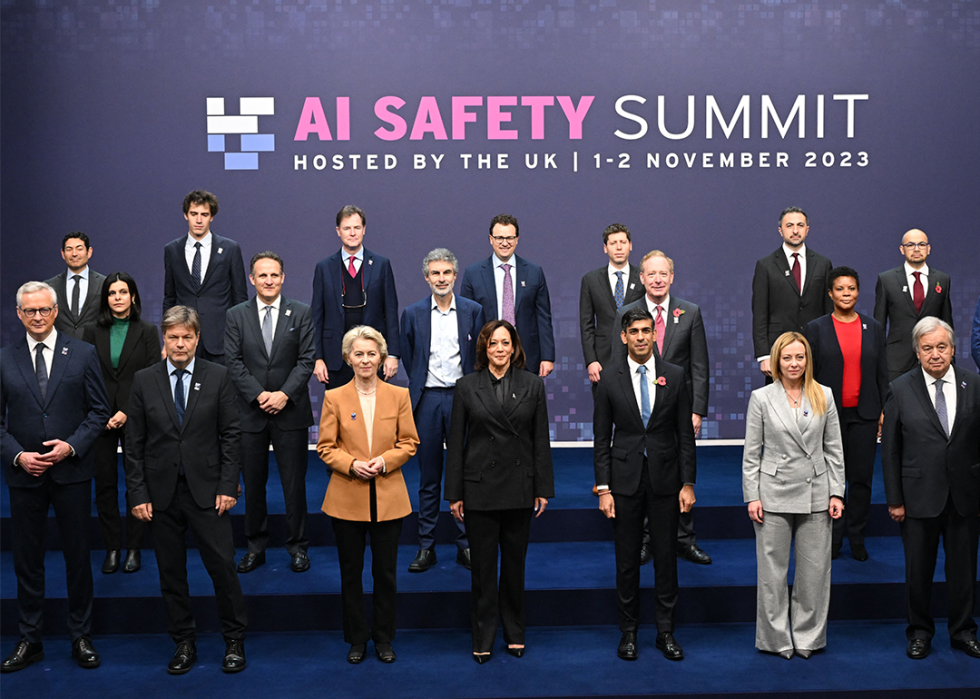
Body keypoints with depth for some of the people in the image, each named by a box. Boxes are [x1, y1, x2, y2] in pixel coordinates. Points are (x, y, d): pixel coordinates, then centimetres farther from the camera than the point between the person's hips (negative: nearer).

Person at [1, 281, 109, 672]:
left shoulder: (82, 354, 1)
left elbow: (99, 410, 1)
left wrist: (72, 446, -12)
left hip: (72, 471, -1)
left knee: (78, 556, 7)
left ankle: (81, 637, 20)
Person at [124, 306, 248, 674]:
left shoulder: (218, 377, 0)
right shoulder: (144, 381, 3)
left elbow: (231, 435, 0)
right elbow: (134, 443, 3)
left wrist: (228, 486, -6)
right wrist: (138, 493, -3)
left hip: (206, 490, -1)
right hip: (161, 493, 2)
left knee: (223, 566, 0)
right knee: (171, 573, 9)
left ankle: (234, 640, 16)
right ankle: (184, 642, 23)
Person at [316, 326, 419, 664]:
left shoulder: (399, 395, 4)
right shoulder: (334, 398, 1)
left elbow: (409, 442, 3)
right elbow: (325, 447, 1)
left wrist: (384, 462, -13)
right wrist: (352, 464, -16)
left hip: (389, 497, 0)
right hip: (347, 497, 0)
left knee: (386, 572, 8)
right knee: (351, 572, 9)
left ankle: (384, 638, 23)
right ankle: (356, 639, 23)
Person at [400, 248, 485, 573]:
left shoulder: (473, 311, 3)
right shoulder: (413, 314, 4)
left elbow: (479, 355, 6)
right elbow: (408, 358, 12)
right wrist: (419, 387, 8)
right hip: (428, 399, 0)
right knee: (428, 477, 6)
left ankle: (466, 545, 13)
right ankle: (426, 547, 13)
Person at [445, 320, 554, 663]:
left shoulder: (533, 385, 3)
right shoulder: (467, 386, 0)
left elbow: (541, 440, 4)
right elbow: (456, 442, 1)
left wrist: (543, 489, 0)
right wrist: (454, 493, -2)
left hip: (519, 488, 1)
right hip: (479, 488, -1)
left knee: (515, 563, 11)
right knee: (482, 565, 5)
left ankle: (514, 631, 25)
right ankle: (482, 637, 16)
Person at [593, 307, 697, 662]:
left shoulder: (675, 376, 1)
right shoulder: (610, 380, 0)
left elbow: (685, 434, 3)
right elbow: (601, 439, 1)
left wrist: (688, 483, -3)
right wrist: (603, 488, -5)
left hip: (664, 479, 1)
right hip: (625, 480, 0)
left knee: (666, 557, 6)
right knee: (626, 559, 6)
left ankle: (665, 631, 18)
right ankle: (628, 631, 19)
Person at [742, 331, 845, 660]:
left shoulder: (823, 396, 5)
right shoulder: (761, 398, -1)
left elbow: (834, 448, 6)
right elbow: (751, 452, 0)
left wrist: (836, 493, 1)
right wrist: (751, 496, -5)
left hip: (815, 494, 2)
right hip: (774, 494, -2)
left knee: (814, 570, 7)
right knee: (772, 571, 4)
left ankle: (808, 637, 21)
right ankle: (776, 638, 17)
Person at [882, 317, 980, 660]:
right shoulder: (901, 390, -3)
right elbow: (890, 449, -1)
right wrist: (894, 500, -3)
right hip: (920, 497, -1)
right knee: (918, 569, 8)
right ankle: (920, 631, 26)